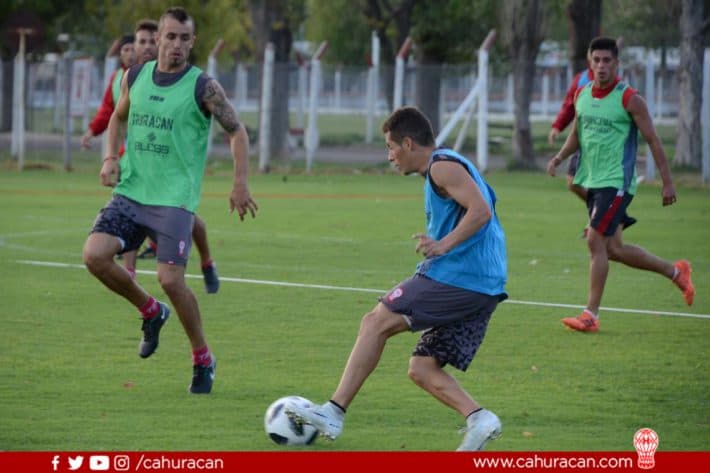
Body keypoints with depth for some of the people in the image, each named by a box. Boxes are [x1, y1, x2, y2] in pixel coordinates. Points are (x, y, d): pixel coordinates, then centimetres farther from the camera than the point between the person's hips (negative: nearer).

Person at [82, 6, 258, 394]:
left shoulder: (203, 87, -7)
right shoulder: (135, 77, 7)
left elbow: (236, 132, -1)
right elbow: (119, 117, 24)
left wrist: (240, 184, -12)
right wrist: (111, 156, 7)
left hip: (174, 199, -5)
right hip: (130, 192, 5)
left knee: (170, 279, -15)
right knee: (95, 254, -14)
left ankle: (203, 359, 7)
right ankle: (151, 312, 12)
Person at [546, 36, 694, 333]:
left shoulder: (628, 99, -10)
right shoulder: (582, 95, 8)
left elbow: (652, 140, -7)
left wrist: (667, 182, -8)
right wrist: (559, 158, 5)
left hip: (617, 182, -7)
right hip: (592, 182, 7)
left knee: (596, 241, -15)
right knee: (613, 249, 12)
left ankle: (591, 315, -9)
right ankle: (675, 271, 31)